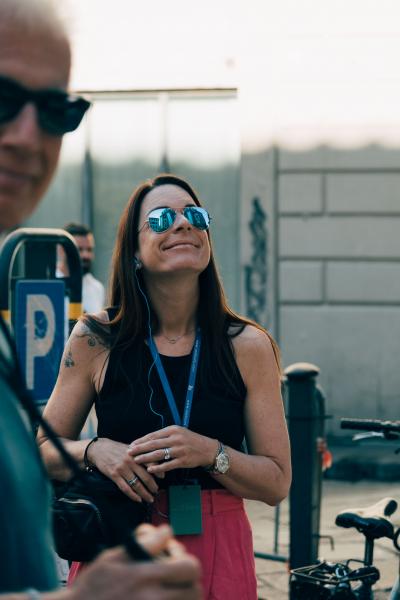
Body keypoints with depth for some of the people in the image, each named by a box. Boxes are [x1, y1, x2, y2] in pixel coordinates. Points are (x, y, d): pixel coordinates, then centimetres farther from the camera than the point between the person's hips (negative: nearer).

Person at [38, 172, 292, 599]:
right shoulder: (96, 340, -3)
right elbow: (43, 449, 6)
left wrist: (210, 454, -20)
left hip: (217, 554, 0)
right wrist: (95, 451, -14)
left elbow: (277, 483, -2)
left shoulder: (248, 346, -2)